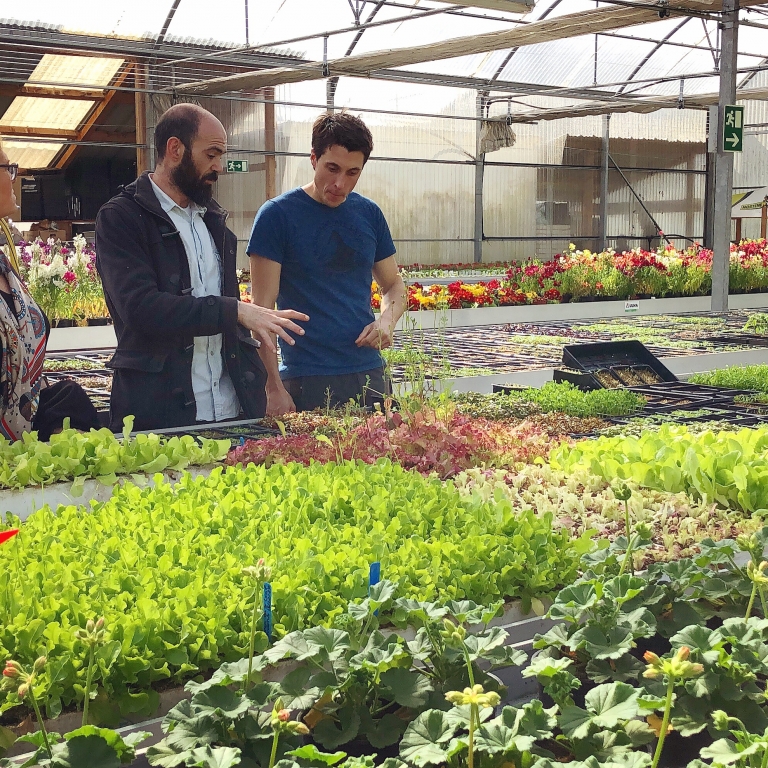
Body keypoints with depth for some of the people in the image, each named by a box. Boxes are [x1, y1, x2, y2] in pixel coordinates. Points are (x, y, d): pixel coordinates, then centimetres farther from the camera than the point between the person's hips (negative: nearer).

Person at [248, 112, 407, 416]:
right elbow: (263, 307, -8)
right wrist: (274, 387, -16)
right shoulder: (277, 214, -5)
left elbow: (393, 285, 20)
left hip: (370, 375, 5)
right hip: (306, 381, -4)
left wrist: (387, 320, -3)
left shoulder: (369, 214, 9)